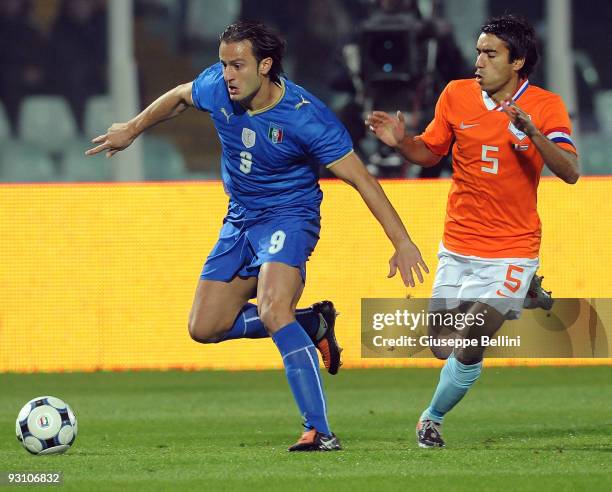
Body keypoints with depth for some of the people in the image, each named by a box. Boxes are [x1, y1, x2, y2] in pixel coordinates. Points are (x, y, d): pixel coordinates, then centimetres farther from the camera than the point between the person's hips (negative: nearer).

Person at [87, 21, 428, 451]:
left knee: (271, 311, -32)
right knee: (204, 328, 6)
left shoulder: (306, 117, -26)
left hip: (289, 217, -7)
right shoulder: (216, 87, -11)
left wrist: (403, 243, -25)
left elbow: (361, 179, -22)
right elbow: (180, 97, 15)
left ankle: (321, 432, -32)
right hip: (240, 218, 7)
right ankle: (312, 324, 23)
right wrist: (133, 129, 25)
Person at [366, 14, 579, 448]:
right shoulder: (457, 95, -1)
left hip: (511, 250, -4)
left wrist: (531, 132, -34)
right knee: (444, 347, 7)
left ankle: (433, 418, 15)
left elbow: (570, 172, -20)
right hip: (459, 246, 4)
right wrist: (401, 142, -8)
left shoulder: (546, 106, -9)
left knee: (469, 353, -11)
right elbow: (430, 152, 13)